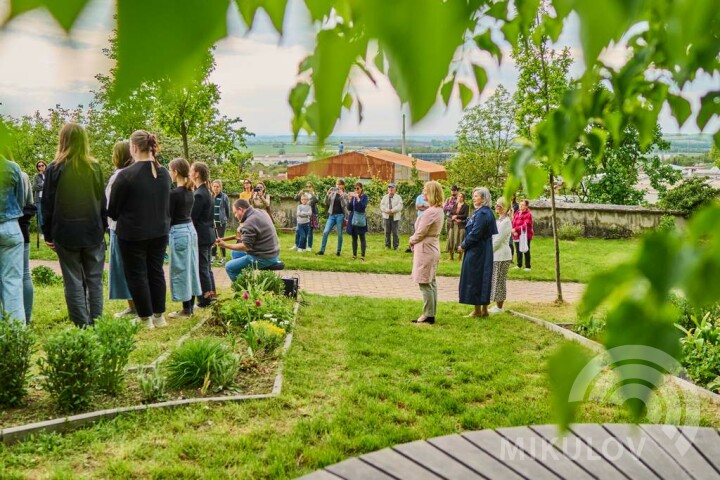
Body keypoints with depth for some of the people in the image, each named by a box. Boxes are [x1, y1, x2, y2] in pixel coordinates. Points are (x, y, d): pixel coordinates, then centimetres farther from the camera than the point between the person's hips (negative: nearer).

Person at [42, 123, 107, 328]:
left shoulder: (55, 169, -6)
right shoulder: (94, 167, 1)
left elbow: (48, 205, -2)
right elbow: (103, 202, 7)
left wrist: (48, 234, 7)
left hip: (66, 233, -2)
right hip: (93, 232, 2)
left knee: (73, 282, 4)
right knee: (94, 280, 9)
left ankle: (82, 325, 4)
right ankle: (97, 324, 9)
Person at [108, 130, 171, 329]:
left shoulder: (126, 175, -17)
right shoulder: (164, 174, 2)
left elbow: (113, 209, -8)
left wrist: (119, 218, 13)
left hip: (133, 233, -6)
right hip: (160, 231, 6)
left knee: (137, 275, 6)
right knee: (156, 271, 15)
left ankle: (146, 319, 11)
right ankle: (159, 316, 22)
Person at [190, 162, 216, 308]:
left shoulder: (199, 194, -18)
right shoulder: (207, 192, 12)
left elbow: (192, 218, -17)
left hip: (200, 236, -9)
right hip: (208, 234, 9)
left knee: (202, 268, -2)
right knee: (207, 267, 16)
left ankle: (205, 300, 3)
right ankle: (211, 296, 22)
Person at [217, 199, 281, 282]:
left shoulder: (249, 222, -21)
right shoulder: (259, 212, 8)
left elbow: (246, 246, -22)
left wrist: (225, 245, -14)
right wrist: (242, 235, 8)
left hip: (264, 258, -10)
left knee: (229, 267, -4)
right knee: (235, 253, 23)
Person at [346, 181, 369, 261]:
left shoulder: (365, 196, -3)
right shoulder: (353, 196, 8)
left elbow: (363, 207, -17)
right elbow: (349, 208, 5)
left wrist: (358, 198, -24)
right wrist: (350, 199, -8)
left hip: (361, 220, -4)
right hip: (353, 219, 4)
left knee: (362, 238, -2)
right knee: (354, 238, 8)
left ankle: (362, 256, -1)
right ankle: (354, 255, 13)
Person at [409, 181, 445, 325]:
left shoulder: (430, 212, -21)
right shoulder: (439, 210, 9)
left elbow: (420, 233, -17)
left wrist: (412, 240, 2)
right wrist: (415, 240, 6)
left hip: (425, 250, -10)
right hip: (433, 248, 10)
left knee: (425, 284, -4)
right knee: (431, 283, 14)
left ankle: (428, 316, 0)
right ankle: (431, 314, 21)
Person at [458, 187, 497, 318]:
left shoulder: (482, 213, -18)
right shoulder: (483, 212, 13)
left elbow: (475, 234, -21)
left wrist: (463, 245, -9)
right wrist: (465, 244, 10)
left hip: (477, 252, -10)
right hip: (483, 252, 10)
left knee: (475, 279, -2)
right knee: (483, 280, 13)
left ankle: (477, 310, 5)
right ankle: (483, 310, 19)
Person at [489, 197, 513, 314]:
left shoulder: (506, 222, -14)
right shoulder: (499, 220, 16)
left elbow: (498, 240, -17)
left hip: (501, 256, -9)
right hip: (496, 255, 9)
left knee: (499, 281, -3)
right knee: (496, 281, 11)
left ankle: (499, 307, 4)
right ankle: (498, 306, 18)